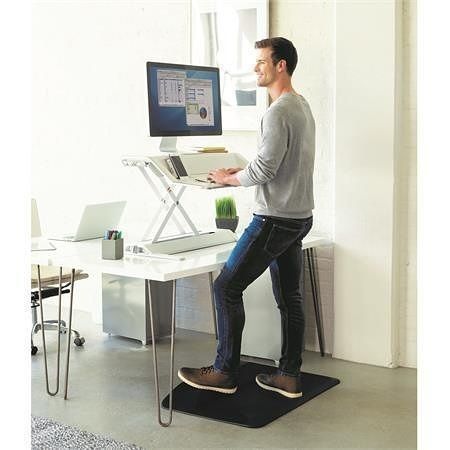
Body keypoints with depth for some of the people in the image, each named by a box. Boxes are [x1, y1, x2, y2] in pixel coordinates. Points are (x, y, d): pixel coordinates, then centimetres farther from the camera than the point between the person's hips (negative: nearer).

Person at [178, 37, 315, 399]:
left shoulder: (278, 112, -17)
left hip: (275, 219, -10)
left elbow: (265, 168, -22)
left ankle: (225, 373, 7)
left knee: (227, 287, -1)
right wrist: (242, 171, 13)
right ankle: (289, 376, 18)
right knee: (289, 297, 12)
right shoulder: (302, 107, 15)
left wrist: (229, 179, -5)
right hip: (300, 217, 10)